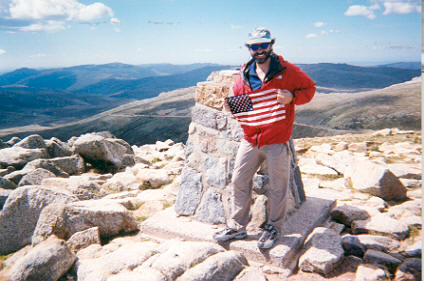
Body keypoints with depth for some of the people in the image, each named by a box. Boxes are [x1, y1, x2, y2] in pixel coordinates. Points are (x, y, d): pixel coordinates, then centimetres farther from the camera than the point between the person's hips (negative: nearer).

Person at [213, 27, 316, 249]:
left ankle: (273, 228, 27)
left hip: (277, 141, -4)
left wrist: (292, 97, -15)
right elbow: (238, 100, 18)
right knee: (239, 182, 10)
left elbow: (309, 88, 4)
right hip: (250, 140, 4)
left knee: (277, 187, 7)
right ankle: (237, 226, 26)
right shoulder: (244, 74, 7)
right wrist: (231, 106, -5)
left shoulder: (286, 71, -4)